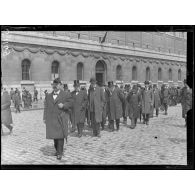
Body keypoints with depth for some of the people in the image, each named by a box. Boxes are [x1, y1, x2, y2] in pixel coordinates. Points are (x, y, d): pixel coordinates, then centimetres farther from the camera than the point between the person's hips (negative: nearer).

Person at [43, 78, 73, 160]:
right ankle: (57, 150, 26)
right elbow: (46, 107, 13)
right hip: (51, 119, 4)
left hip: (61, 119, -4)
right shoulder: (48, 96, 16)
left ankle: (60, 153, 3)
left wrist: (63, 105, -16)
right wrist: (45, 118, 7)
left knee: (60, 136, -4)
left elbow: (70, 103, 2)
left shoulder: (66, 95, 4)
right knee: (54, 135, 9)